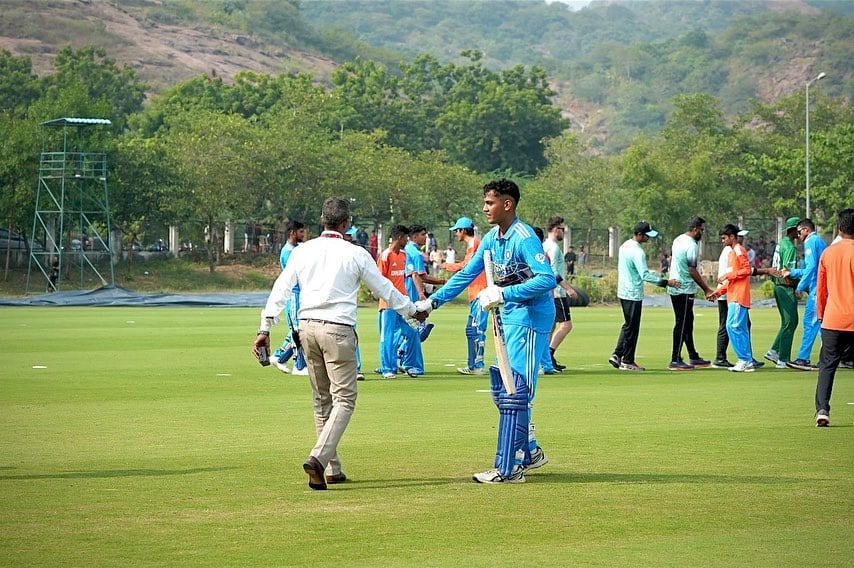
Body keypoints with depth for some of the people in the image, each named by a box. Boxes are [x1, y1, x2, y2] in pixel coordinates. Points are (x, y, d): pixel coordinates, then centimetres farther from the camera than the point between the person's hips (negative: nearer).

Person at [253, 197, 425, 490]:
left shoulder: (302, 251, 7)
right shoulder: (356, 254, -2)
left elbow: (281, 289, 3)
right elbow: (384, 289, 6)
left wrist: (265, 329, 4)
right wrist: (412, 310, 22)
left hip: (307, 328, 5)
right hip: (338, 330, -5)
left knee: (322, 399, 15)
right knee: (344, 398, -2)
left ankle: (333, 469, 17)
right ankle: (318, 458, -22)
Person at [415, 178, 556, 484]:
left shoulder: (524, 238, -19)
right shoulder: (492, 238, 9)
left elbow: (547, 279, -28)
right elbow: (467, 274, 16)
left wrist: (504, 293, -31)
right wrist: (432, 301, 11)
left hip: (530, 319, -10)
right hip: (509, 319, 10)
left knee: (514, 392, -11)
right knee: (501, 388, 14)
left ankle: (507, 469, -10)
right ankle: (529, 452, 27)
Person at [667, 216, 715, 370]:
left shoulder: (678, 240, 10)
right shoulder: (692, 246, -18)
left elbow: (671, 260, 20)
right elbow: (693, 271, -19)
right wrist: (707, 290, -13)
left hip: (674, 287, 10)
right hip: (685, 290, -10)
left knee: (687, 322, 16)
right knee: (682, 324, -6)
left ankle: (693, 357, 22)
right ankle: (675, 360, -6)